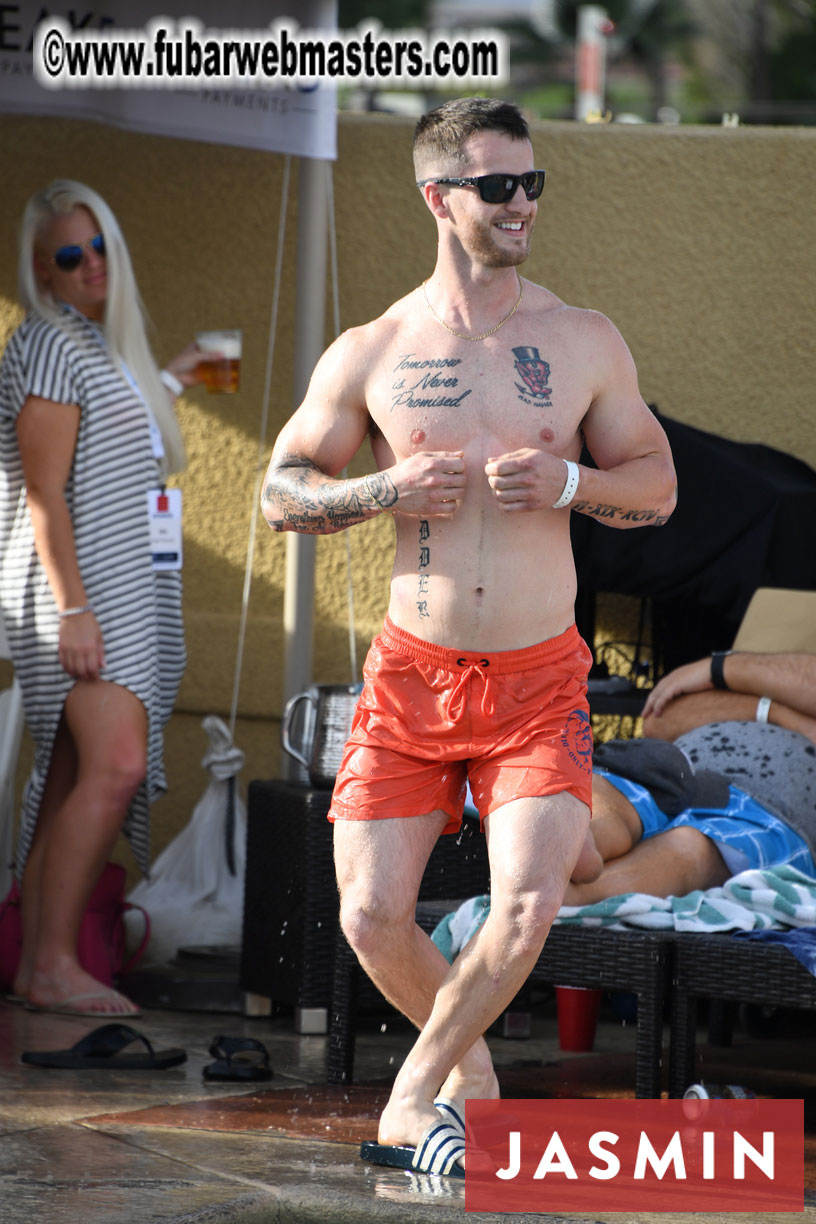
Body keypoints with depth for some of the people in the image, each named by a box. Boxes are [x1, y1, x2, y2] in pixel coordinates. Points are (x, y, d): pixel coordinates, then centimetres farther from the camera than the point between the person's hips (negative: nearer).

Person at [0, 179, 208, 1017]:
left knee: (70, 777, 5)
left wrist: (166, 385, 39)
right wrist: (73, 607, -23)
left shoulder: (100, 344, 19)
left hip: (120, 585, 10)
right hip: (76, 584, -10)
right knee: (116, 765, -20)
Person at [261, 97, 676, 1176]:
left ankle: (412, 1102, 4)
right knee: (371, 918, -5)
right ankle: (469, 1065, 25)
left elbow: (659, 484, 10)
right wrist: (385, 490, -12)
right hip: (411, 673, 0)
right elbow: (281, 492, 7)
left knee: (528, 905, -17)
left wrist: (566, 482, -11)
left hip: (540, 681, 0)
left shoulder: (585, 342, 4)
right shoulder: (372, 353, 1)